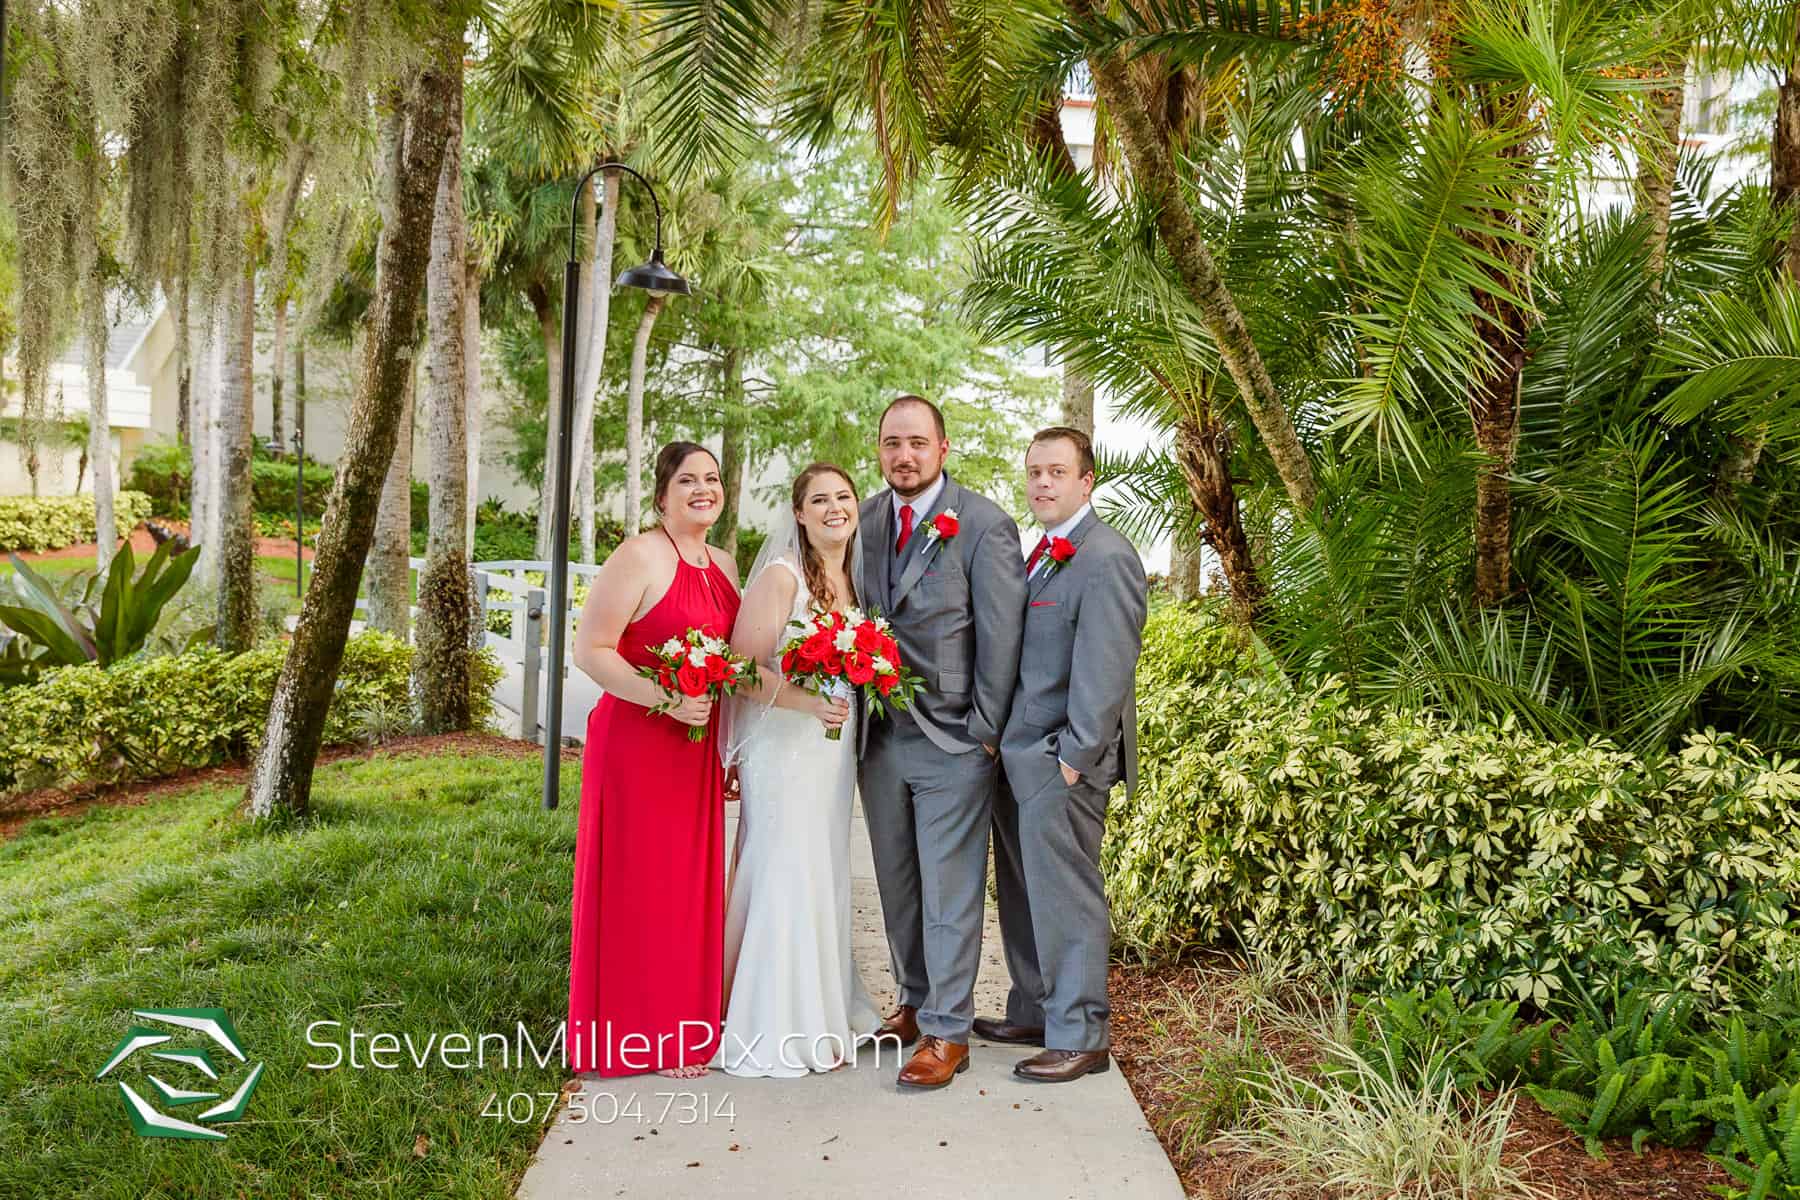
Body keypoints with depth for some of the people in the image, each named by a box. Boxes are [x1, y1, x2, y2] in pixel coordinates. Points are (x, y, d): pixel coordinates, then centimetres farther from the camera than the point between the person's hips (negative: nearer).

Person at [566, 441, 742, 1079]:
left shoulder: (724, 565, 12)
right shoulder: (640, 557, -11)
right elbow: (590, 649, -15)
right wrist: (665, 698, -25)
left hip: (698, 747, 7)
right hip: (637, 744, -7)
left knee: (691, 882, 14)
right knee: (641, 888, 1)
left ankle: (685, 1023, 27)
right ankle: (643, 1038, 14)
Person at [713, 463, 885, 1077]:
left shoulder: (856, 579, 11)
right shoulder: (781, 576, -11)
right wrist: (803, 700, -26)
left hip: (836, 750, 7)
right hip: (783, 747, -7)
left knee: (825, 879, 13)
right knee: (785, 877, -4)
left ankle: (822, 1012, 25)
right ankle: (781, 1030, 7)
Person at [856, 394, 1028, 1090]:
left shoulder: (984, 525, -8)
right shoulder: (864, 520, 7)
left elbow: (1002, 636, -9)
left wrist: (985, 733, -9)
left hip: (952, 741, -5)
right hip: (878, 737, 5)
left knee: (950, 890, 0)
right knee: (897, 884, 15)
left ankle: (946, 1032, 10)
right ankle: (915, 1001, 31)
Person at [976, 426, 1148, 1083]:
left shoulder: (1106, 559, -13)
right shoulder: (1043, 553, 17)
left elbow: (1103, 667, -19)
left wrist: (1076, 756, -19)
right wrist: (1000, 738, 13)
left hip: (1060, 761, -9)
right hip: (1020, 757, 9)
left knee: (1065, 897, -1)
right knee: (1021, 894, 16)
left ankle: (1080, 1036, 10)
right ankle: (1033, 1010, 30)